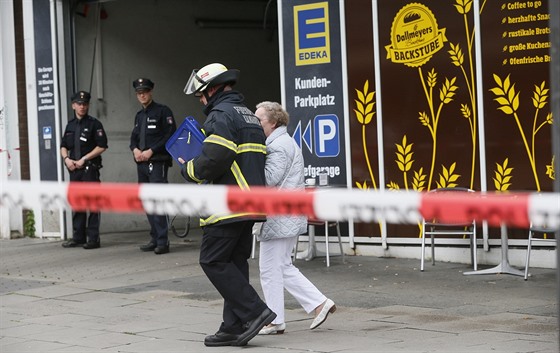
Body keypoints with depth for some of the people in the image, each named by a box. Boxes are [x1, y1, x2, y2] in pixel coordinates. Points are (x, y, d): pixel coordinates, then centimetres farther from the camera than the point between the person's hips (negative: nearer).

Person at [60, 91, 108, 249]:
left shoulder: (94, 124, -2)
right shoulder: (70, 125, 16)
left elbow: (102, 146, -9)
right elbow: (63, 147, 20)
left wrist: (83, 159, -12)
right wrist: (67, 159, 0)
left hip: (90, 168, -6)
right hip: (74, 169, 6)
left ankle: (93, 238, -5)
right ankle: (78, 237, 15)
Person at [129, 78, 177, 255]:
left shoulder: (162, 111, -3)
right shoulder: (139, 115, 19)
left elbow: (170, 136, -11)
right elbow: (134, 137, 22)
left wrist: (151, 151, -15)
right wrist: (135, 150, -1)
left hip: (157, 162, -8)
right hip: (142, 164, 8)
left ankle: (162, 241, -14)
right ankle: (155, 239, 14)